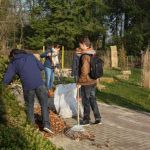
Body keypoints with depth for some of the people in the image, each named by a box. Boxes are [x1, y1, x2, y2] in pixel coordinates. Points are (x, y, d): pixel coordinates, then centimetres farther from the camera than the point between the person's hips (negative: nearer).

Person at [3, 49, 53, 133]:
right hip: (40, 83, 1)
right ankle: (46, 124, -3)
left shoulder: (13, 63, 10)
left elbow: (6, 80, 5)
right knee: (44, 104, 10)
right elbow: (41, 67, 17)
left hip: (27, 86, -1)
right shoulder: (31, 56, 16)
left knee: (29, 106, 20)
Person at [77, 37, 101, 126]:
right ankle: (98, 118, 19)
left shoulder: (85, 56, -20)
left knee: (86, 101, 6)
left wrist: (79, 82, -14)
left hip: (86, 83, -8)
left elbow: (84, 71, -24)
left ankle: (86, 120, 18)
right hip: (93, 81, 8)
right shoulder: (93, 54, 5)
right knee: (93, 100, 16)